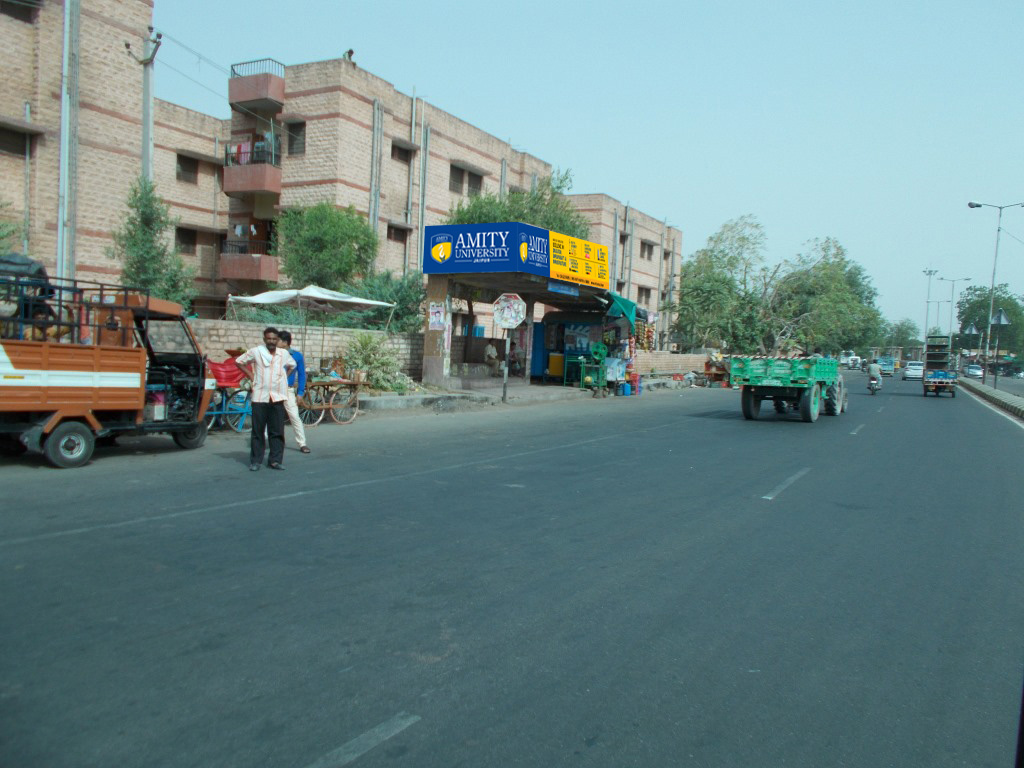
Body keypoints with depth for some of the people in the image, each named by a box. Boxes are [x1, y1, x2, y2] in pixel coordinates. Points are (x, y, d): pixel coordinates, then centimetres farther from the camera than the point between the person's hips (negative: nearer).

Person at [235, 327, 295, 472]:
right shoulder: (255, 352, -2)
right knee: (258, 431, 2)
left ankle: (275, 460, 10)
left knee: (277, 431, 3)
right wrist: (250, 375, 1)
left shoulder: (284, 354, 7)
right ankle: (255, 461, 10)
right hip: (260, 397, -3)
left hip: (277, 398, 3)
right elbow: (238, 361, 9)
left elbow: (292, 365, 27)